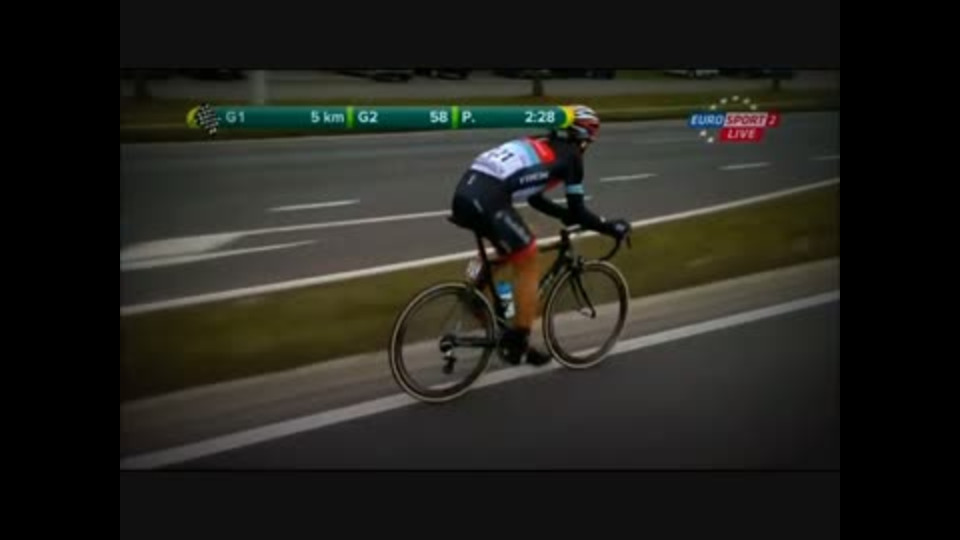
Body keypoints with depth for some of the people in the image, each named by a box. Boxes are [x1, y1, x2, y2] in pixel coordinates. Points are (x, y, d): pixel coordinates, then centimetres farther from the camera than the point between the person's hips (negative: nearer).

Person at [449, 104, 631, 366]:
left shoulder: (536, 145, 30)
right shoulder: (571, 156, 9)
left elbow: (534, 197, 37)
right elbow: (577, 213, 9)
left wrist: (567, 215, 43)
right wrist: (609, 227, 22)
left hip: (464, 194, 8)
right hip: (488, 201, -8)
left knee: (512, 254, 31)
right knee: (529, 266, 8)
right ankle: (518, 341, 13)